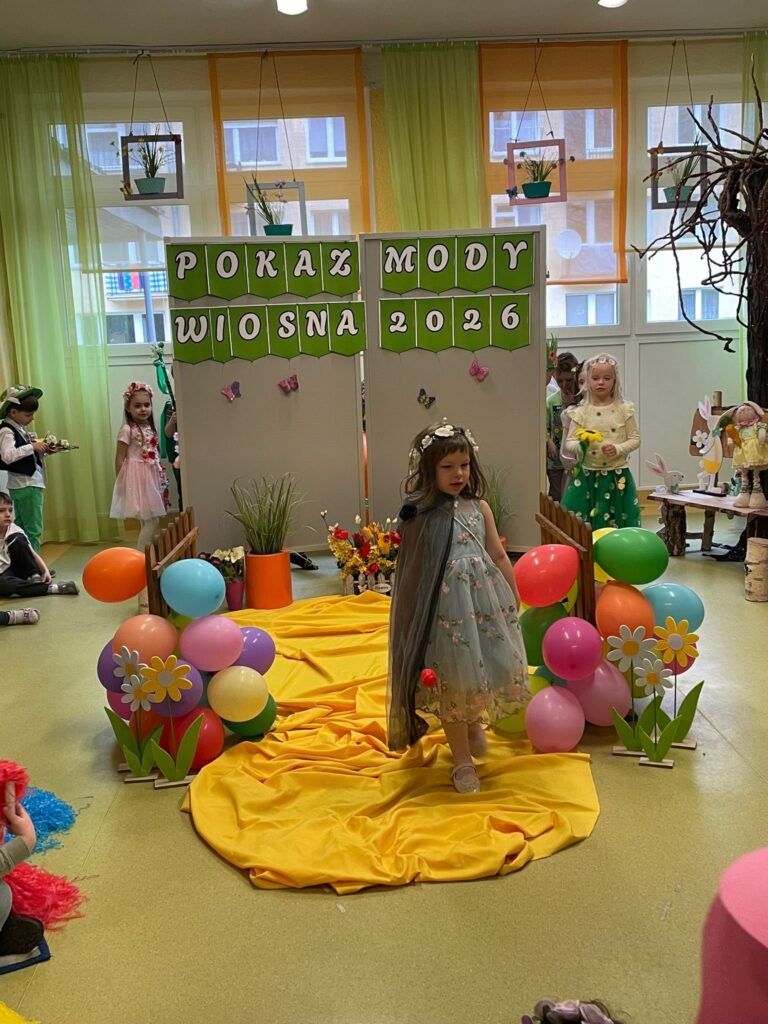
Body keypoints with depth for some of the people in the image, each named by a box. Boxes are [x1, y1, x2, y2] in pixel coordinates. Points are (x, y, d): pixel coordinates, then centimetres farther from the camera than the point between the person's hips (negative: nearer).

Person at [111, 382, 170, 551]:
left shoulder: (150, 428, 10)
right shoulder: (127, 430, -13)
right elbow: (119, 459, -12)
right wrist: (121, 483, -12)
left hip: (152, 477, 8)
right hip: (138, 477, -8)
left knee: (149, 521, 12)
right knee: (151, 521, -10)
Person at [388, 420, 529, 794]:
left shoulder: (478, 507, 5)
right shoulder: (419, 515, -6)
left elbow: (499, 556, 9)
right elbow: (411, 570, -6)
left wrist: (514, 600, 11)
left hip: (484, 601, 4)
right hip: (445, 606, -3)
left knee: (490, 668, 10)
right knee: (453, 682, 5)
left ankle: (474, 723, 44)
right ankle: (463, 759, 23)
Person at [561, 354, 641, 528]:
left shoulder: (624, 410, 2)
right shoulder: (581, 412, 0)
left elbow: (635, 439, 5)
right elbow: (569, 442, 0)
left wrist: (618, 449, -13)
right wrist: (579, 446, -22)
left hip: (617, 476, 0)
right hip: (588, 476, 0)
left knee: (618, 524, 3)